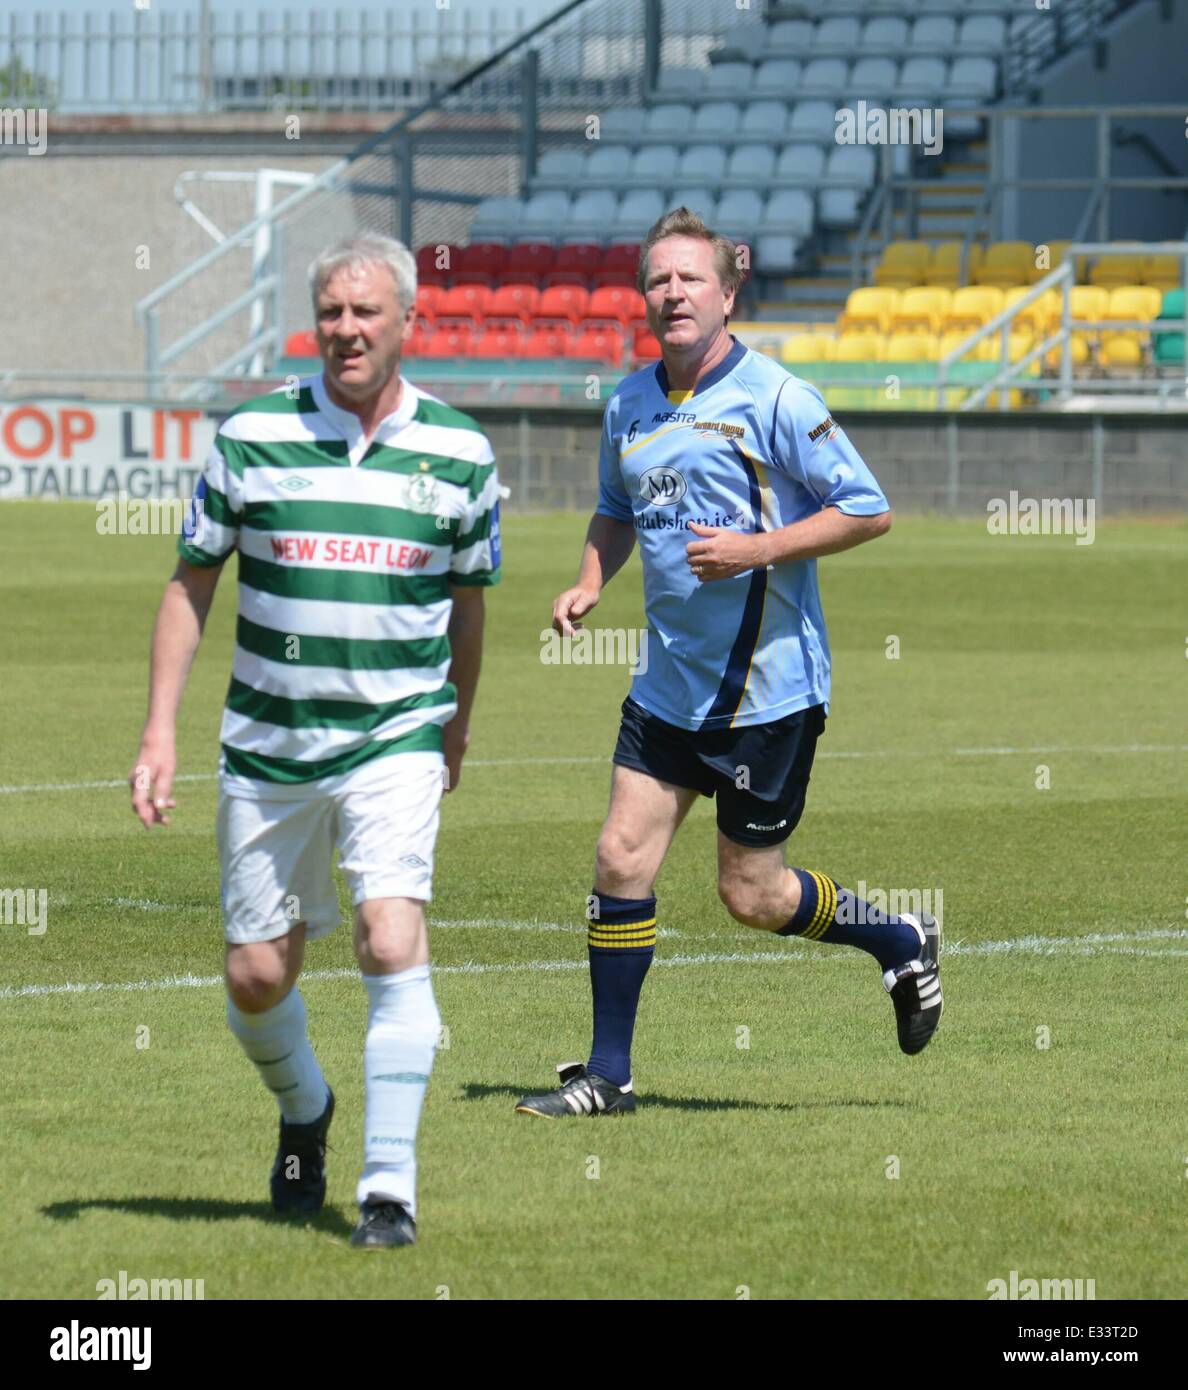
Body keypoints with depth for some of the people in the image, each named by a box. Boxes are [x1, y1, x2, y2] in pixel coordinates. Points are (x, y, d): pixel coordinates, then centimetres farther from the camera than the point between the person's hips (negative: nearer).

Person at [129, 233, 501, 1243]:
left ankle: (391, 1188, -14)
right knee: (257, 978, 6)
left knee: (392, 941, -21)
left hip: (396, 742, -1)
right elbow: (192, 584, 4)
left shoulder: (459, 451, 0)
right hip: (267, 745, 1)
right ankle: (304, 1113, 38)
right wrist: (162, 731, -2)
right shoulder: (251, 437, -2)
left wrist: (458, 723, 26)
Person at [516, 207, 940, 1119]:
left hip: (768, 686, -6)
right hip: (669, 683, 6)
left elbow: (869, 511, -12)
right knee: (622, 859, -1)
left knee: (753, 895, 0)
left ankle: (901, 943, 27)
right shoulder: (629, 405, 7)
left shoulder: (774, 399, -12)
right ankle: (607, 1076, 7)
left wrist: (756, 549, -20)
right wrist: (591, 582, 5)